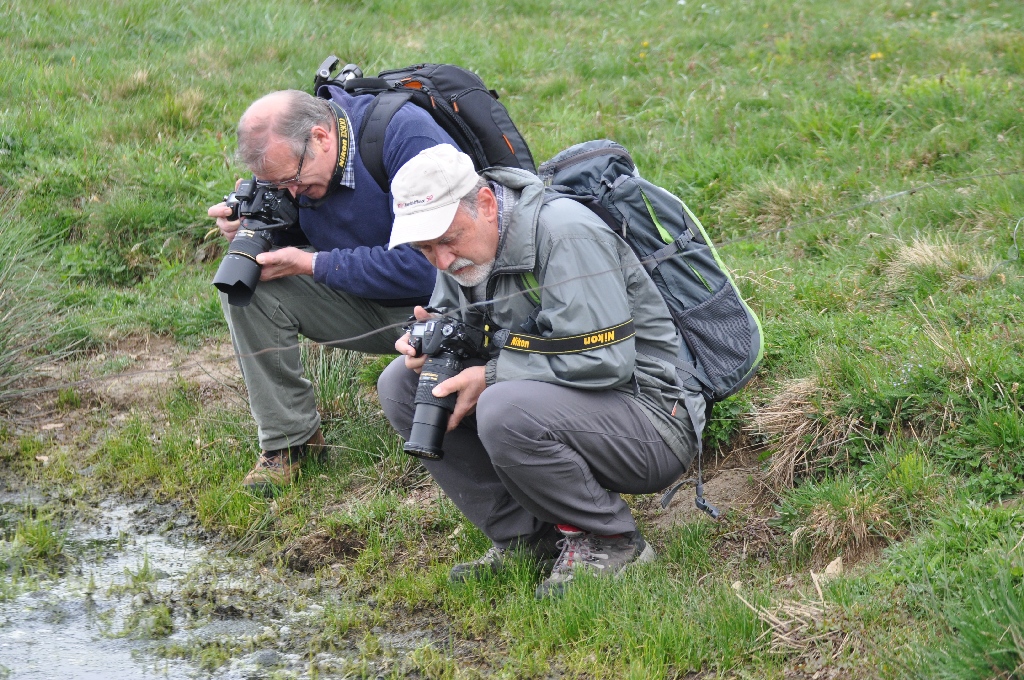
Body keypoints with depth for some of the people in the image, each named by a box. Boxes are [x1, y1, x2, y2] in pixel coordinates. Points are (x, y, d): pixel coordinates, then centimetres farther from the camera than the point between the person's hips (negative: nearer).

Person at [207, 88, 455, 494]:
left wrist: (311, 264, -25)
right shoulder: (285, 158, -7)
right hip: (367, 302, 6)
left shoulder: (406, 135, -27)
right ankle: (288, 437, -4)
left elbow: (423, 266, -31)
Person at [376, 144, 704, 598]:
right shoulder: (463, 248, 4)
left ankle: (609, 541, -11)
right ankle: (527, 539, -1)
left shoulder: (565, 232, -21)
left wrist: (490, 376, -23)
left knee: (506, 410, -36)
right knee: (401, 383, -3)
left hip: (650, 419, -9)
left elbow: (602, 361, -28)